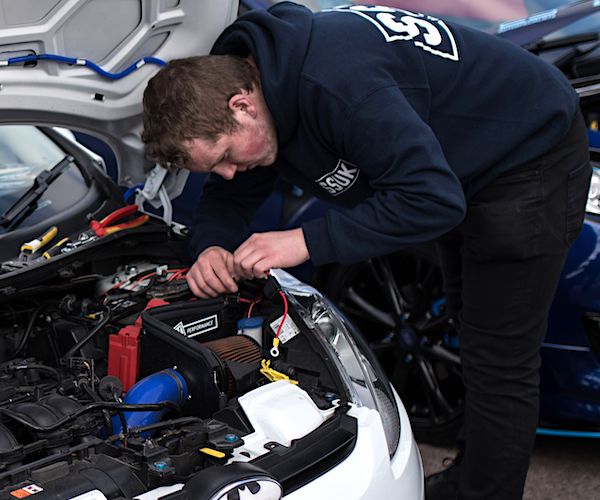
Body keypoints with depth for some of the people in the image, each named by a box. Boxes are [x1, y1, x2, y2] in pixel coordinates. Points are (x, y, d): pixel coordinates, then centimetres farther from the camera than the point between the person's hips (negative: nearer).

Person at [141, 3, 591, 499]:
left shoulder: (336, 82, -39)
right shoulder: (245, 73, -9)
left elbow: (433, 198, -39)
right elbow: (229, 197, 3)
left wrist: (308, 241, -36)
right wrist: (212, 248, -19)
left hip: (531, 156, -10)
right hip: (466, 165, 10)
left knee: (498, 359, -5)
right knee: (471, 322, 23)